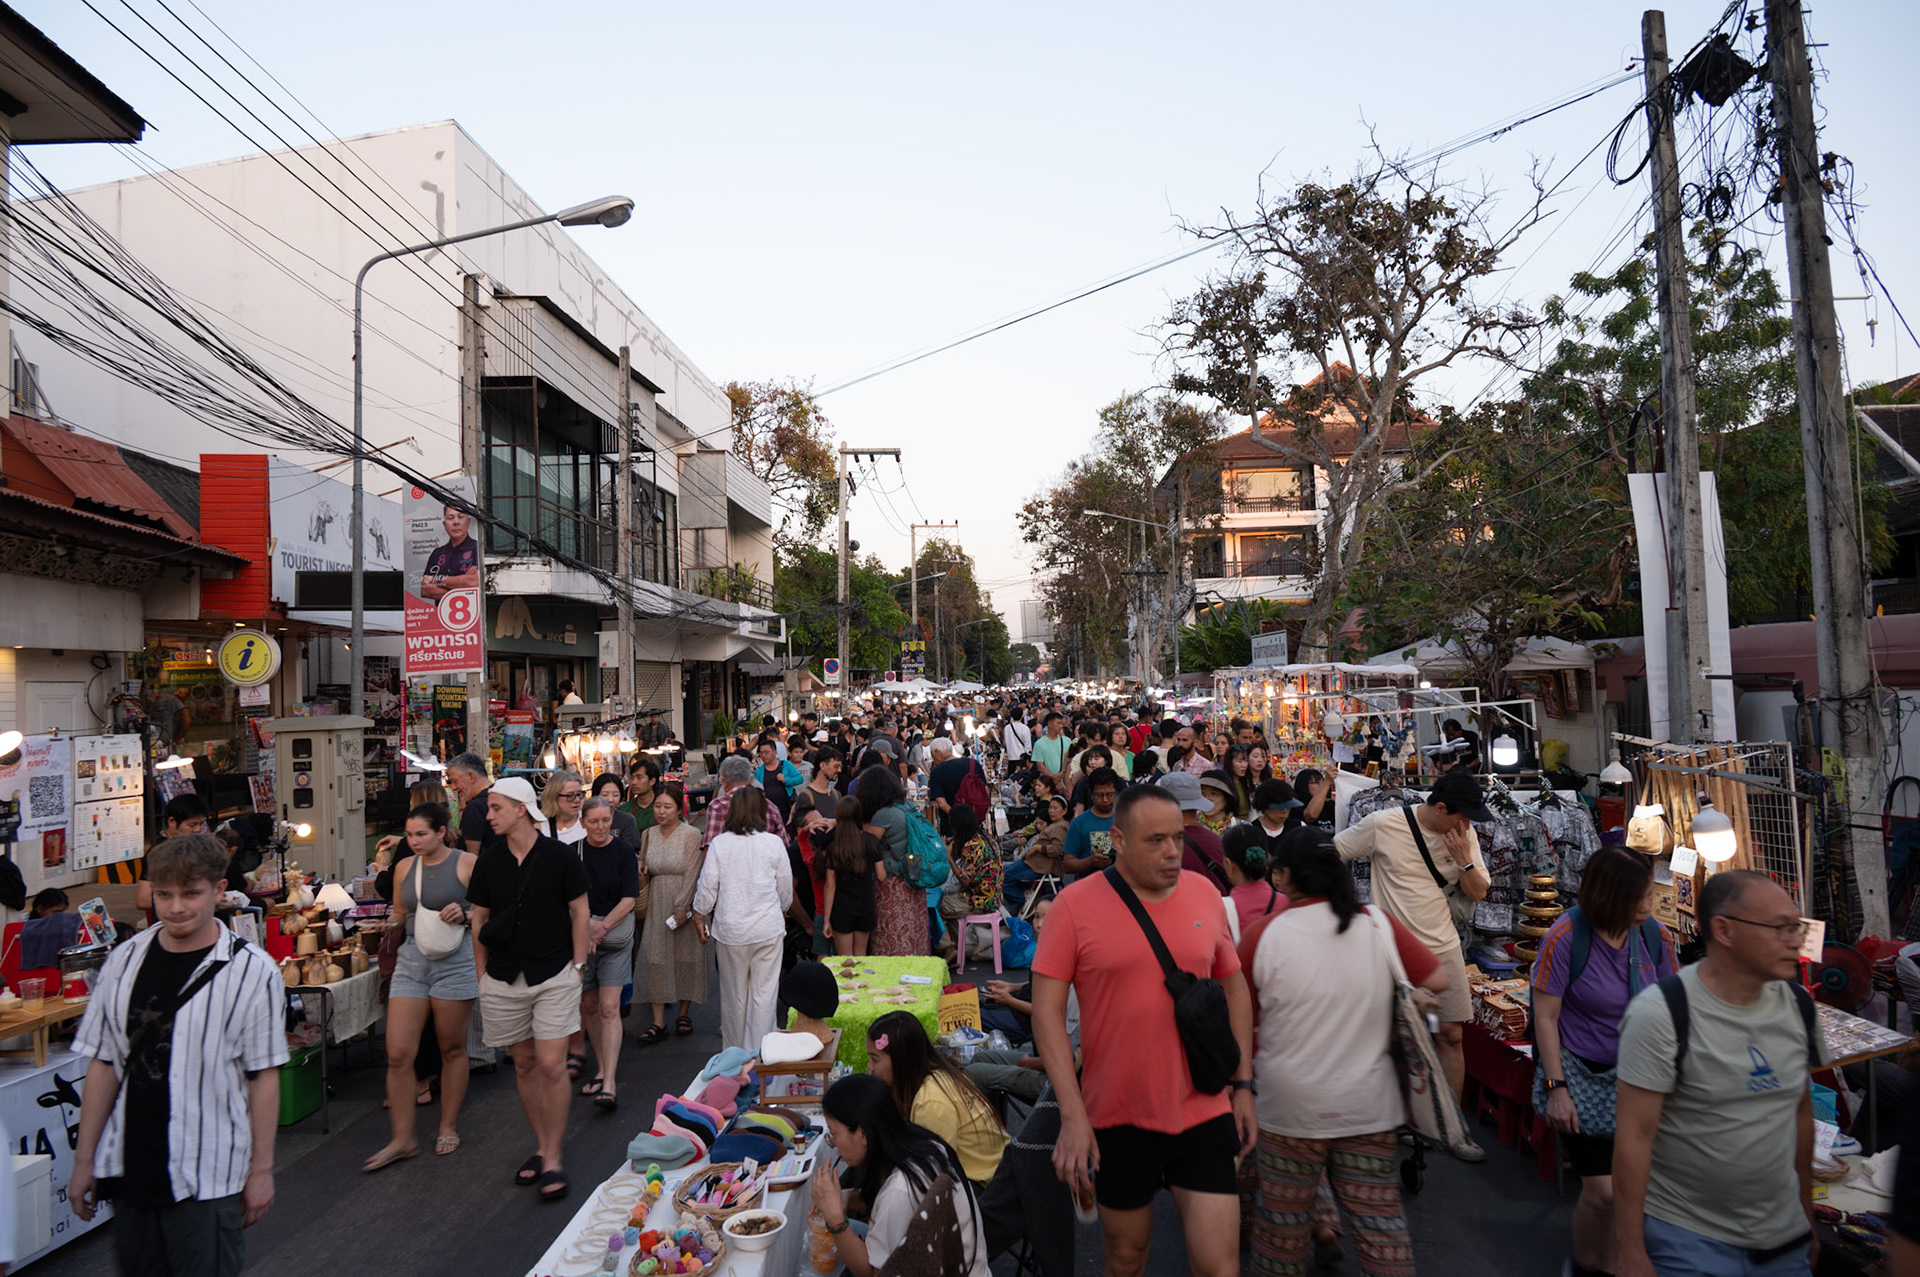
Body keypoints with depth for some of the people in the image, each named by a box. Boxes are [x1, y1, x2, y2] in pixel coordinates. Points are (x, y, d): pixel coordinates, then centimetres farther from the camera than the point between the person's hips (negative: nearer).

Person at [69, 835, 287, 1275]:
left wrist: (261, 1170, -5)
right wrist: (83, 1160, 7)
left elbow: (264, 1077, -8)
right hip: (128, 1169, 4)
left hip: (208, 1178, -4)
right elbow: (102, 1065, 7)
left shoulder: (251, 971, -11)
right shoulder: (125, 961, 1)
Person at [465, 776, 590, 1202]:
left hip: (554, 975, -4)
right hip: (504, 978, 4)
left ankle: (553, 1159, 4)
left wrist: (577, 966, -2)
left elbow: (579, 912, 0)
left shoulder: (560, 855, -7)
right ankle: (541, 1146, 26)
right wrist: (481, 975, 8)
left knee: (551, 1065, -7)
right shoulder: (488, 861, 3)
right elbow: (479, 918, 10)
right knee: (524, 1064, 12)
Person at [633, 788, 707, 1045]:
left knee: (685, 957, 4)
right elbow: (643, 872, 14)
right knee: (655, 959, -1)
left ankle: (684, 1014, 20)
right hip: (656, 905, 4)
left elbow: (691, 874, -12)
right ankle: (659, 1023, 1)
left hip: (684, 904, -4)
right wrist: (641, 870, -10)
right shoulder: (648, 835, 7)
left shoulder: (690, 835, -8)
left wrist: (681, 907, -16)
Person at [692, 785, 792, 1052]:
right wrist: (782, 910, 26)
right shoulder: (774, 843, -4)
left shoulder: (719, 843, -5)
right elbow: (785, 887, 6)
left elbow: (707, 885, -2)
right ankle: (758, 1051, 10)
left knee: (733, 993, 14)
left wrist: (699, 915, 16)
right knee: (764, 992, 6)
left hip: (730, 928, 1)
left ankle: (733, 1051, 26)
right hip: (768, 928, -1)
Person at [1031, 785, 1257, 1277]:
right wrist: (1072, 1115, -15)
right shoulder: (1075, 904, -11)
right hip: (1116, 1116, -1)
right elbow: (1047, 1010, -11)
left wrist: (1243, 1085, 9)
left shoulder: (1204, 894, 0)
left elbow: (1234, 986, 11)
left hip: (1203, 1110, 2)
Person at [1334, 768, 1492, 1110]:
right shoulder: (1383, 824, -16)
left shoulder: (1464, 835, -3)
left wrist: (1464, 859, -16)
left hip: (1443, 947, 4)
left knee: (1452, 1034, 7)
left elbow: (1479, 893, 1)